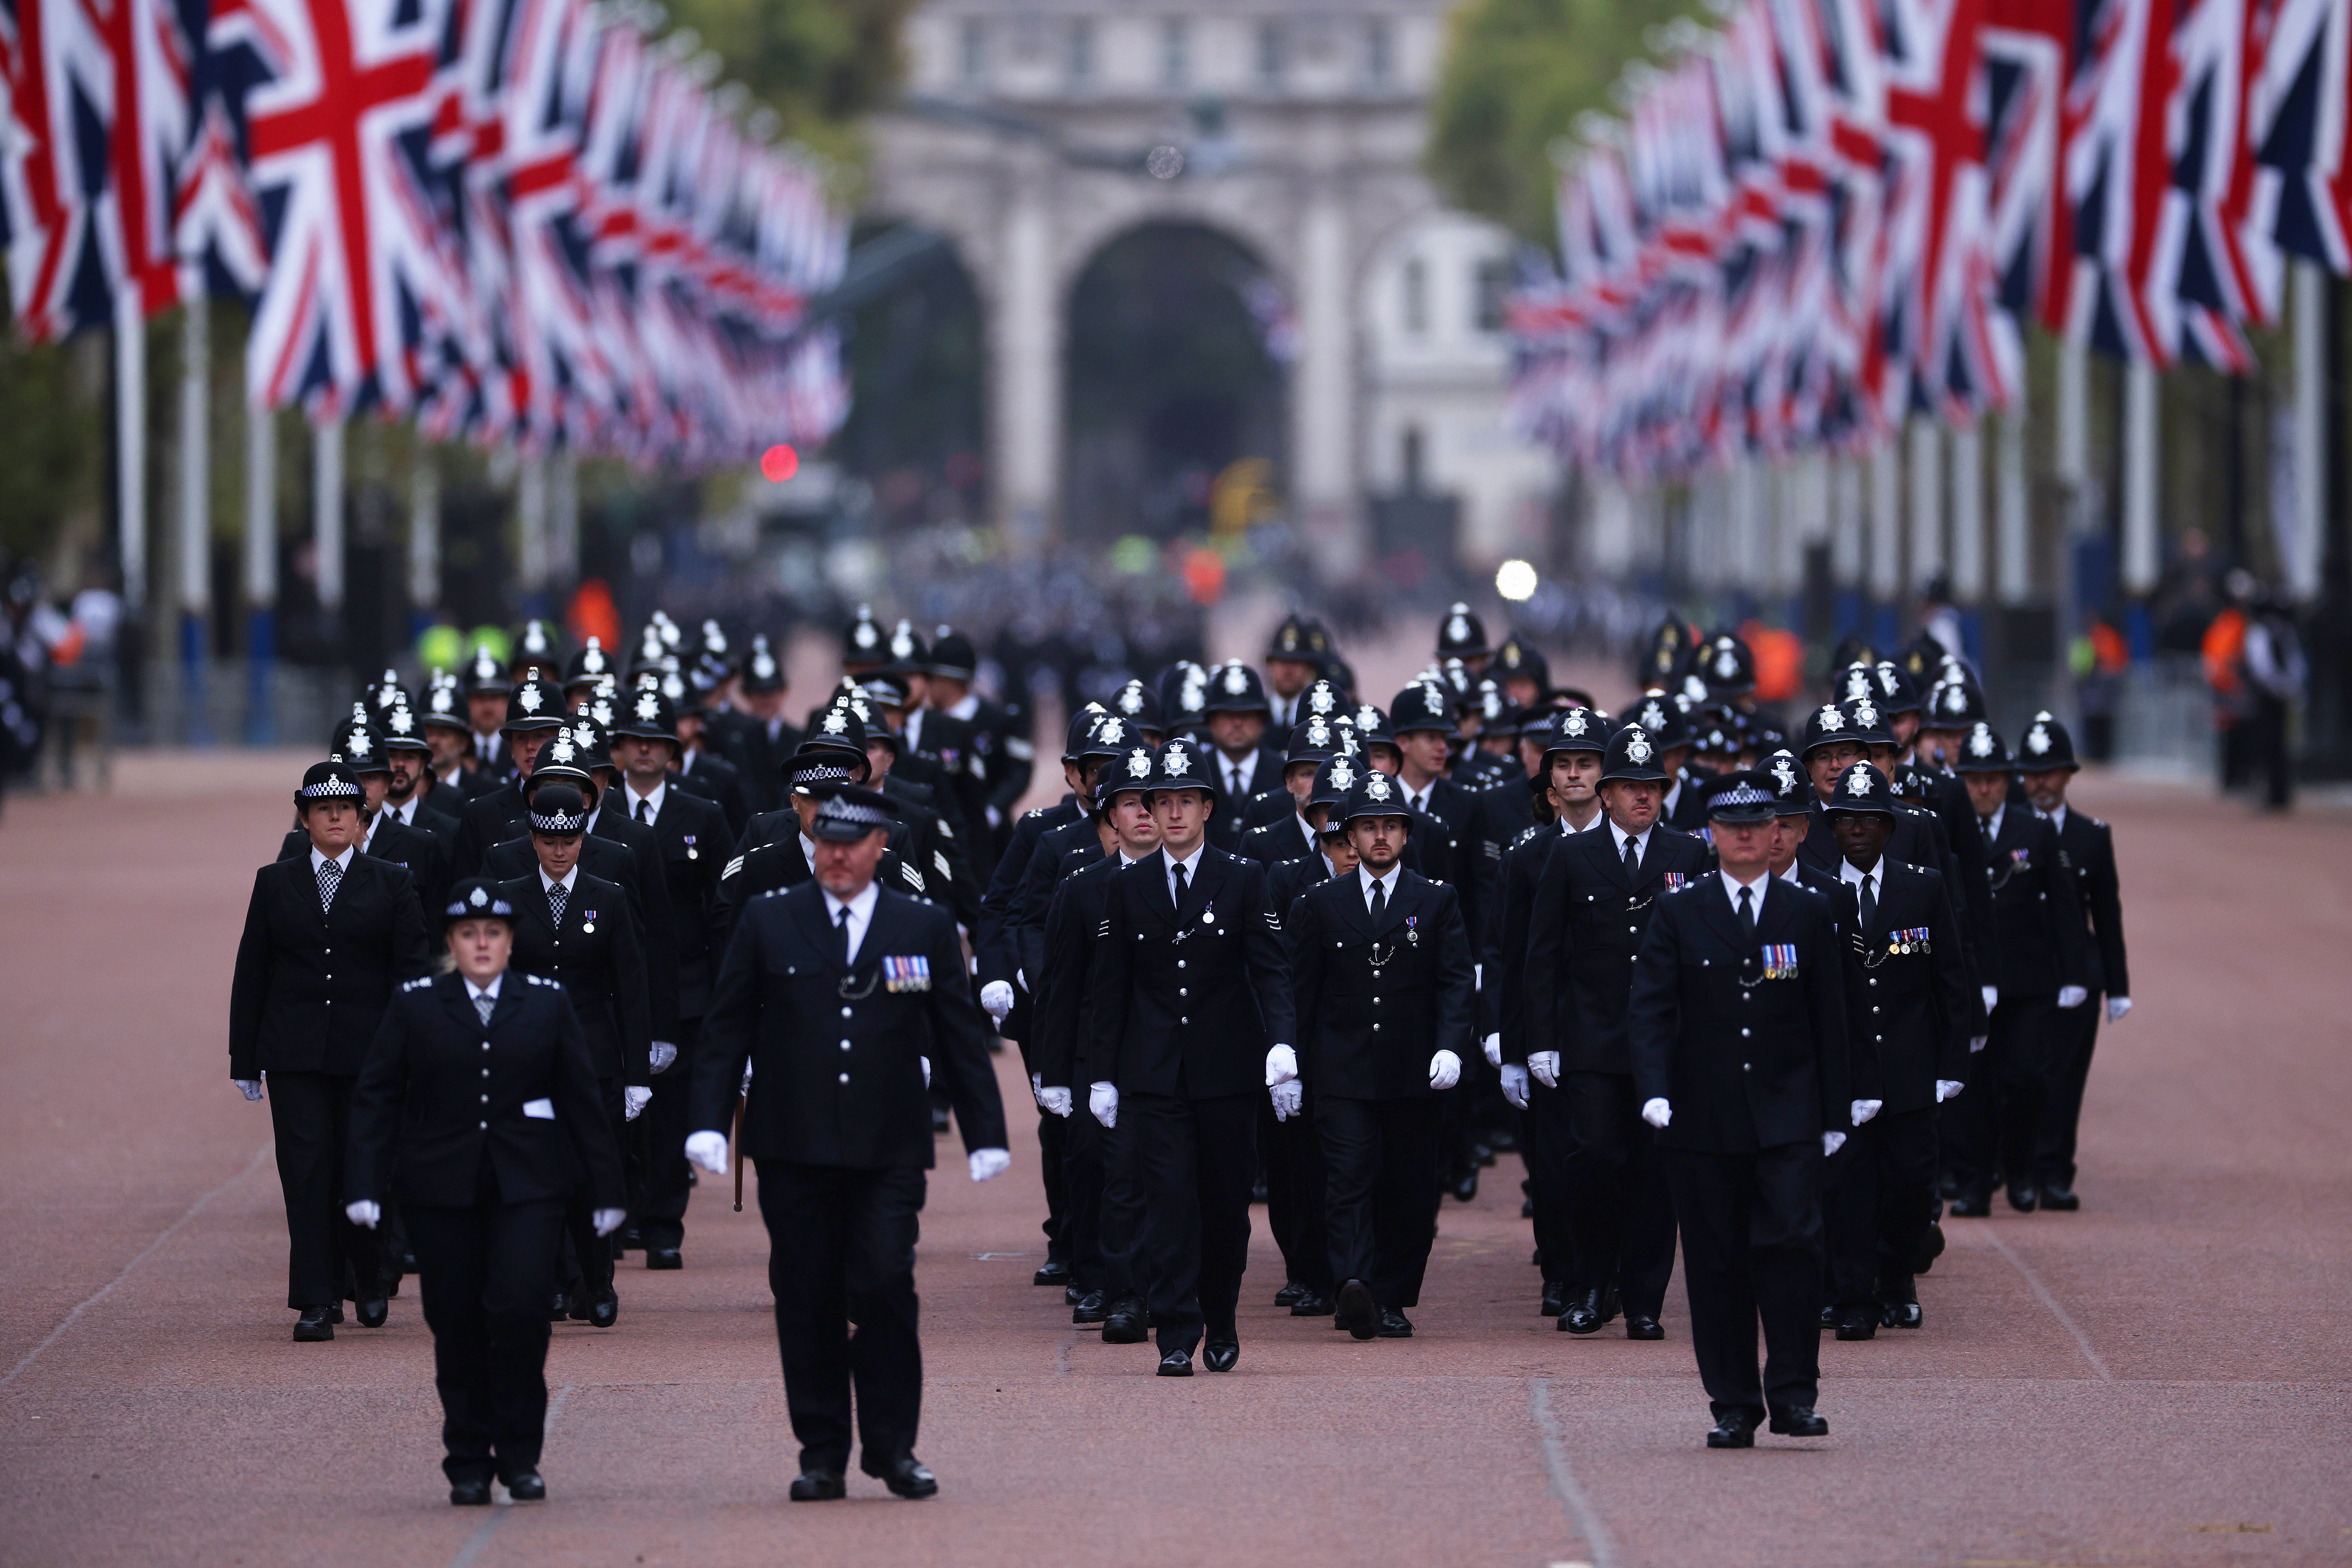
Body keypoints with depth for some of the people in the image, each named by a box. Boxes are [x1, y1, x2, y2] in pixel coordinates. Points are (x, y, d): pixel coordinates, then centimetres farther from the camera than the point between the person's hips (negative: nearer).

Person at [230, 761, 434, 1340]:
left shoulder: (390, 884, 5)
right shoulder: (275, 883, 9)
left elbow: (411, 970, 1)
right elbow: (251, 977, 10)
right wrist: (246, 1059, 6)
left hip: (367, 1051, -1)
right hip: (295, 1053, 1)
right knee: (307, 1174, -4)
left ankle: (370, 1280, 25)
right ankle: (317, 1302, -2)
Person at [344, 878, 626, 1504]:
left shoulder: (547, 1003, 7)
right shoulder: (415, 1006, 5)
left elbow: (581, 1099, 8)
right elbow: (377, 1098, 4)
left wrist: (606, 1189, 7)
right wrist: (365, 1186, -5)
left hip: (527, 1188, -1)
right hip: (441, 1190, 1)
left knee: (519, 1309, -14)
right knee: (456, 1328, 1)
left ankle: (519, 1454, -2)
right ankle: (469, 1464, 11)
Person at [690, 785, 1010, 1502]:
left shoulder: (926, 928, 8)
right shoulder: (767, 924, 7)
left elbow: (962, 1038, 10)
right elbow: (725, 1031, 7)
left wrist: (986, 1136, 6)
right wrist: (709, 1121, -3)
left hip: (888, 1153, -1)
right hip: (794, 1149, 1)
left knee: (885, 1288, -11)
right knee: (807, 1302, 1)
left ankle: (892, 1446, 3)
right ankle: (822, 1456, 8)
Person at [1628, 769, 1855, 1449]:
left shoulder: (1808, 913, 8)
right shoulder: (1679, 914, 5)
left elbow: (1830, 1021, 10)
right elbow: (1649, 1008, -2)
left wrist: (1835, 1116, 6)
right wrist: (1654, 1089, -17)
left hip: (1787, 1115, 0)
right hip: (1703, 1120, 0)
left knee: (1791, 1241, -14)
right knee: (1717, 1262, 2)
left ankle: (1794, 1394, -8)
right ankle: (1733, 1407, 8)